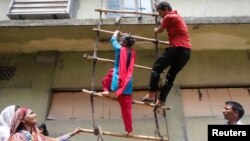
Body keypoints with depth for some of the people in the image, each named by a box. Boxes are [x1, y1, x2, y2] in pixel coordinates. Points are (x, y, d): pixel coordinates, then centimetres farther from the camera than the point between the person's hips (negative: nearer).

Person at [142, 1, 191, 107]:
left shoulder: (169, 17, -2)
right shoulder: (177, 16, 25)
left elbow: (159, 31, 10)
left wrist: (155, 30, 33)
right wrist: (159, 6, 55)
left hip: (177, 48, -9)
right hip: (186, 51, 9)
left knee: (156, 68, -3)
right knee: (171, 76, 11)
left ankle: (151, 95, -7)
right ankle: (161, 100, 11)